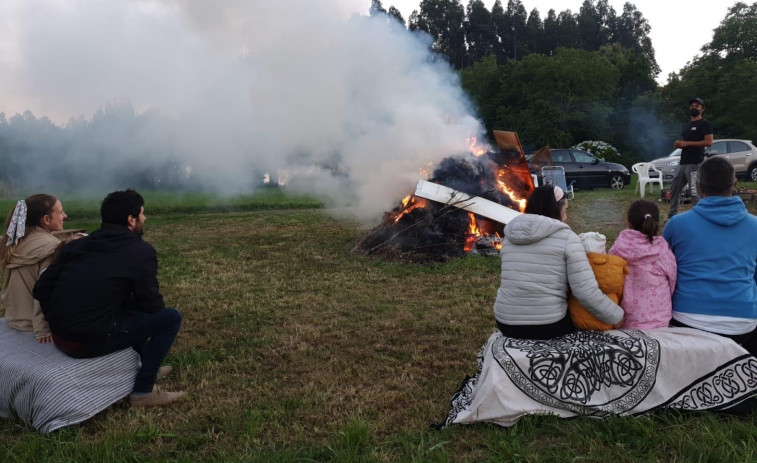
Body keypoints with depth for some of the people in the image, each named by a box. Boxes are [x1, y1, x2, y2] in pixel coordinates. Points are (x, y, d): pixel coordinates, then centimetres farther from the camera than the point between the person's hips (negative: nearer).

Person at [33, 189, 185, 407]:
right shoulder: (141, 251, -8)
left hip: (59, 337, 8)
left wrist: (60, 323, 17)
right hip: (90, 342, -8)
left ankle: (146, 365, 39)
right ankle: (143, 392, 8)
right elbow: (151, 304, -4)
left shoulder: (78, 244, 10)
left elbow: (41, 289, 8)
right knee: (170, 317, 4)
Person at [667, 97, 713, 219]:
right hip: (683, 163, 9)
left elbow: (708, 142, -14)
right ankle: (672, 216, 17)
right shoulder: (687, 126, 24)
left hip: (695, 164, -9)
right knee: (674, 189, 10)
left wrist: (686, 143, -16)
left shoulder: (704, 124, -2)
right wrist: (679, 144, 7)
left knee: (695, 193, -10)